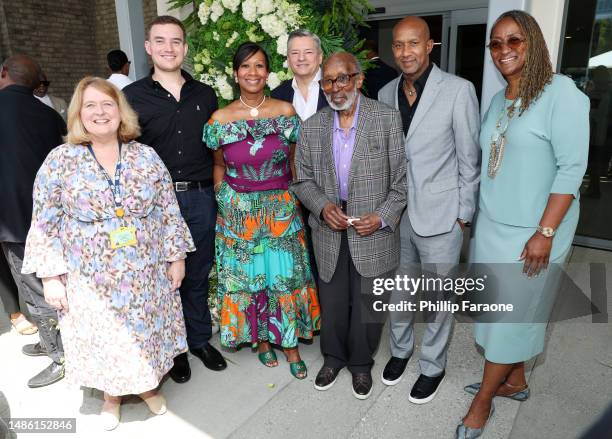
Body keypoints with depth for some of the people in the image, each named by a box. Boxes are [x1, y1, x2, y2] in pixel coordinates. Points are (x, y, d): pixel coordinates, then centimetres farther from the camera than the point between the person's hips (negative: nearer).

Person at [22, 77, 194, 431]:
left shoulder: (147, 157, -3)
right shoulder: (60, 160, -6)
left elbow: (169, 212, 1)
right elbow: (45, 225, -3)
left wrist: (176, 256, 0)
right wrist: (51, 276, -6)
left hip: (146, 275, 1)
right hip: (91, 280, -1)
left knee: (146, 334, 15)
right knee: (103, 338, 16)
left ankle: (147, 384, 43)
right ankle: (112, 394, 42)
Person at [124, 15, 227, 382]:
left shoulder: (205, 95, 8)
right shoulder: (133, 96, 0)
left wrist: (215, 191, 7)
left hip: (200, 198, 2)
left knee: (198, 274, 13)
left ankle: (201, 339, 32)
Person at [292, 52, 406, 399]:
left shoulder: (388, 118, -7)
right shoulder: (312, 127, 3)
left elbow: (403, 177, -5)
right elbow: (303, 179, 7)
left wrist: (383, 217, -16)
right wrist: (322, 206, -11)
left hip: (373, 230, -2)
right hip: (330, 231, 3)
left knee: (367, 304, 11)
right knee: (332, 302, 15)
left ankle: (361, 363, 36)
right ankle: (333, 357, 40)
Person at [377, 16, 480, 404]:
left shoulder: (459, 90, -9)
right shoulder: (386, 94, 6)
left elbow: (469, 158, -6)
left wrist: (463, 215, -7)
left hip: (439, 215, -4)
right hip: (395, 212, 4)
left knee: (437, 298, 10)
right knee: (397, 290, 18)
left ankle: (433, 366, 32)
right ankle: (400, 349, 42)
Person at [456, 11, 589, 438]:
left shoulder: (561, 92, -12)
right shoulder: (498, 100, 9)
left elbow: (572, 168, -16)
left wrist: (545, 233, -20)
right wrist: (479, 216, 11)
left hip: (531, 231, -7)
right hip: (492, 225, 7)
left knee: (512, 314, 6)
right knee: (503, 310, 17)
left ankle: (483, 400, 22)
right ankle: (515, 381, 37)